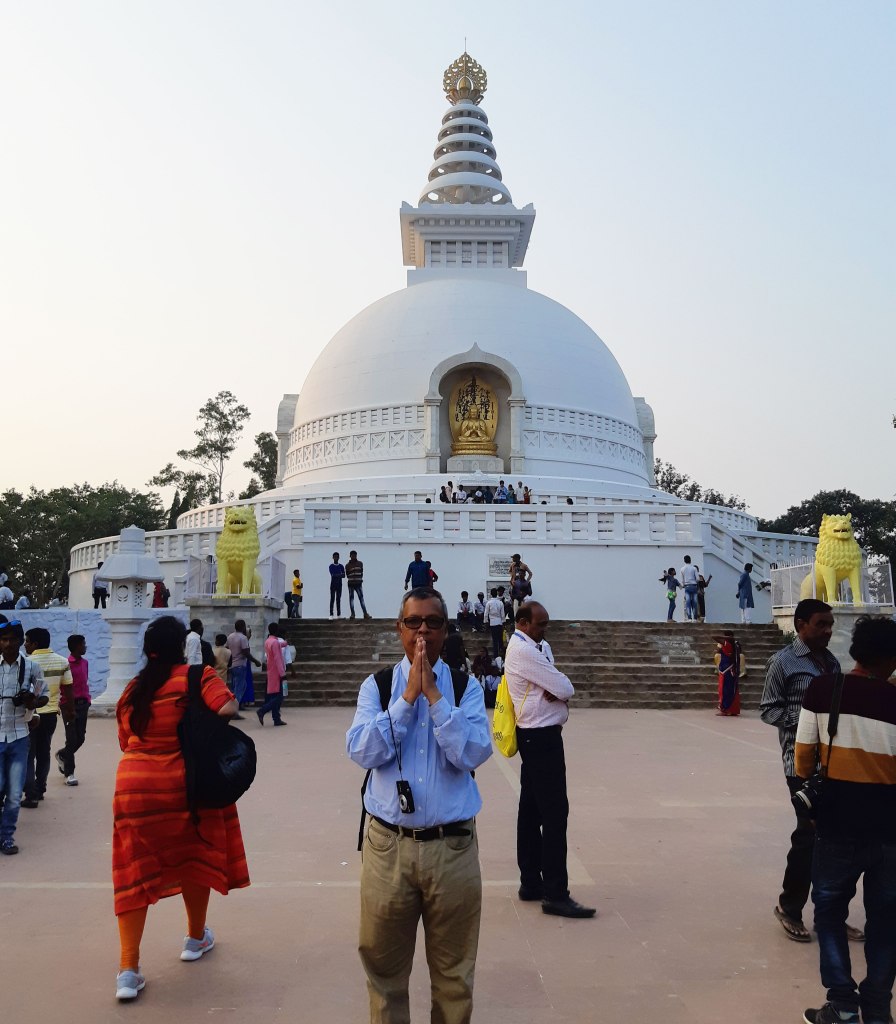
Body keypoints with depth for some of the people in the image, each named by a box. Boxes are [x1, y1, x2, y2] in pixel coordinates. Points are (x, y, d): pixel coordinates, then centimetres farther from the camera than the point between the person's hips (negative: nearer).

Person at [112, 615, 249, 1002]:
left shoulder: (132, 688, 7)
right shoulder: (197, 675, -8)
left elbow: (126, 742, 12)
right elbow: (228, 709, -22)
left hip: (133, 785, 3)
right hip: (185, 783, -3)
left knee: (135, 872, 9)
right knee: (196, 858, 19)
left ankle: (128, 969, 4)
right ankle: (196, 938, 35)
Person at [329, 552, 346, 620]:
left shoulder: (341, 566, 7)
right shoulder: (331, 566, 0)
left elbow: (344, 576, -3)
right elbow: (332, 575, -14)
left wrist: (336, 575, -17)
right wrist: (340, 575, -15)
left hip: (339, 585, 2)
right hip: (333, 585, -2)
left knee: (338, 599, 4)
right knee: (332, 599, -5)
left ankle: (339, 614, 5)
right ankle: (331, 614, -6)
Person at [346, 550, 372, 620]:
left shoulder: (360, 563, 8)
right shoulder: (347, 565, 3)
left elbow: (361, 572, 13)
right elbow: (347, 575, 5)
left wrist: (360, 579, 2)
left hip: (359, 583, 1)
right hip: (351, 584, -1)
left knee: (361, 598, -1)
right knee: (351, 598, 1)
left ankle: (365, 613, -2)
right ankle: (352, 614, 6)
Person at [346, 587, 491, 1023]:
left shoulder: (466, 687, -1)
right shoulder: (376, 685, 0)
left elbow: (472, 754, -14)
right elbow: (362, 751, -13)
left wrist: (434, 694, -17)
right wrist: (408, 696, -16)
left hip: (452, 846, 0)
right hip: (388, 844, 0)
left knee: (453, 971, 16)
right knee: (384, 966, 16)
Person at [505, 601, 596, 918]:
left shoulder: (538, 647, 13)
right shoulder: (523, 651, -18)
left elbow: (560, 686, 8)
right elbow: (564, 688, -19)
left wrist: (557, 691, -14)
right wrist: (561, 690, 3)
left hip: (535, 736, 10)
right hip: (542, 737, -10)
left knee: (532, 810, 13)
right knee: (555, 812, -8)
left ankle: (531, 883, 22)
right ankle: (555, 894, -4)